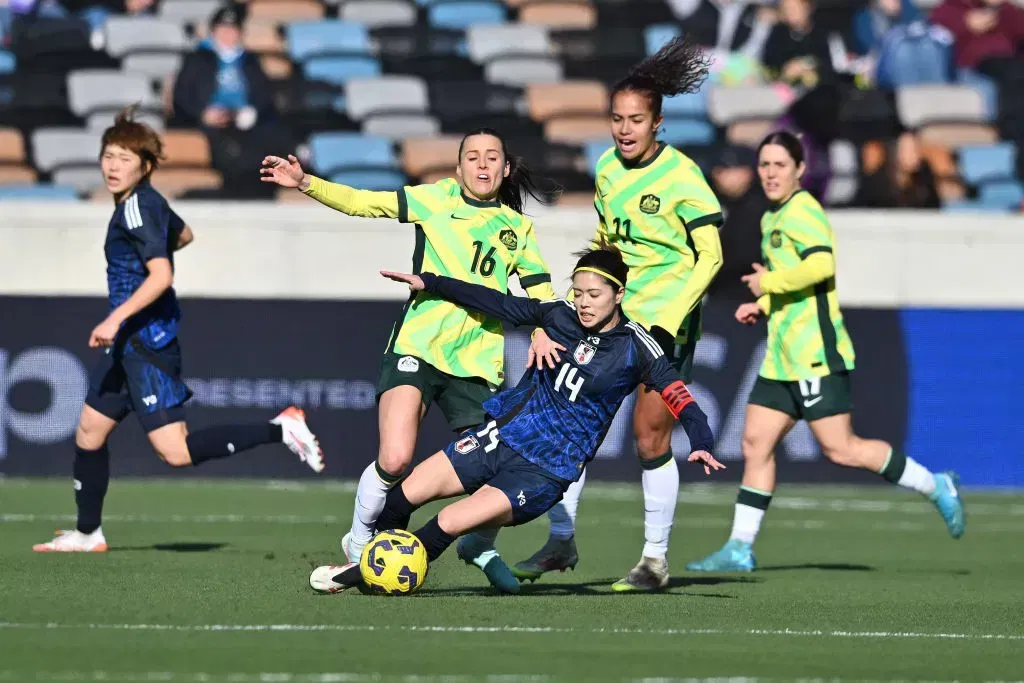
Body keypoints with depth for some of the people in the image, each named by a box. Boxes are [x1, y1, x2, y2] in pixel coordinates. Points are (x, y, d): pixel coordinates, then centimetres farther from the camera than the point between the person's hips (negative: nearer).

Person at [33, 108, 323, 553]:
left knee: (175, 452, -14)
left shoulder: (137, 208, -17)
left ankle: (279, 431, -10)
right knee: (89, 430, 16)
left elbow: (161, 275, -27)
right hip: (129, 340, 10)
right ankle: (87, 533, 27)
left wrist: (115, 319, -31)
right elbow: (183, 235, 32)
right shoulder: (146, 202, 11)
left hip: (147, 339, -10)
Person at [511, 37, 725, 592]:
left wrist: (666, 322, -20)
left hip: (666, 322, -6)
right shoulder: (607, 167, 5)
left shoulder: (681, 177, -14)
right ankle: (562, 542, 9)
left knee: (650, 436, -5)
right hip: (614, 316, 6)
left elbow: (710, 257, -14)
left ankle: (655, 561, 7)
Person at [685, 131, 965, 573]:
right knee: (756, 444, 6)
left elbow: (821, 265, -28)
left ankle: (935, 487, 4)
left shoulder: (802, 212, -11)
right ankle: (740, 549, 8)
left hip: (815, 354, -10)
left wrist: (769, 283, -15)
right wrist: (763, 305, 16)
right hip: (783, 357, 10)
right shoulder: (773, 219, 19)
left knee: (839, 449, -9)